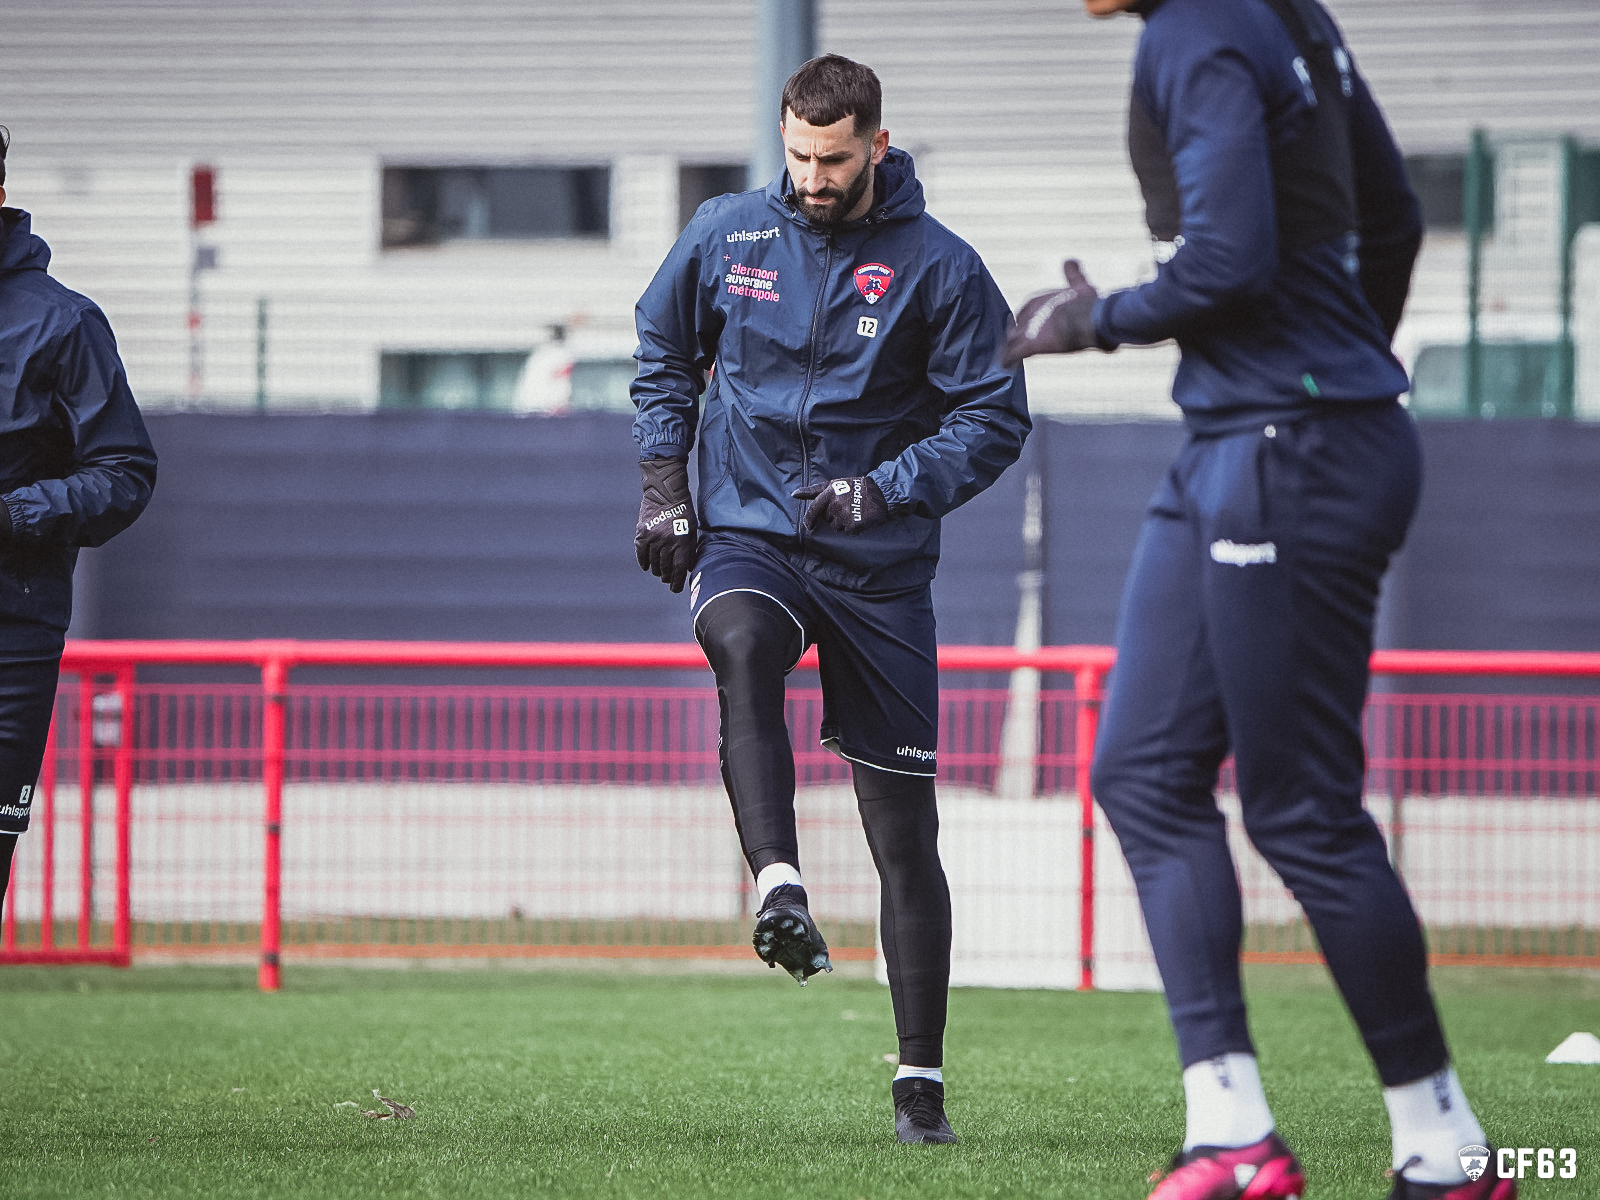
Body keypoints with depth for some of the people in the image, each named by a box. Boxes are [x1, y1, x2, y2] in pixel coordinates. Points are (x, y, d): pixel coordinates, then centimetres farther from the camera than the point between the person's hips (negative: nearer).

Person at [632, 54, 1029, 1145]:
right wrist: (663, 479, 8)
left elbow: (996, 421, -4)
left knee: (903, 826, 1)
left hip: (878, 564, -1)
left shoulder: (939, 268, -6)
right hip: (745, 533, 1)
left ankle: (922, 1081, 9)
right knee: (742, 648, -37)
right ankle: (780, 894, -51)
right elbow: (665, 351, 19)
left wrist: (884, 491, -18)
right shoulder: (726, 235, 2)